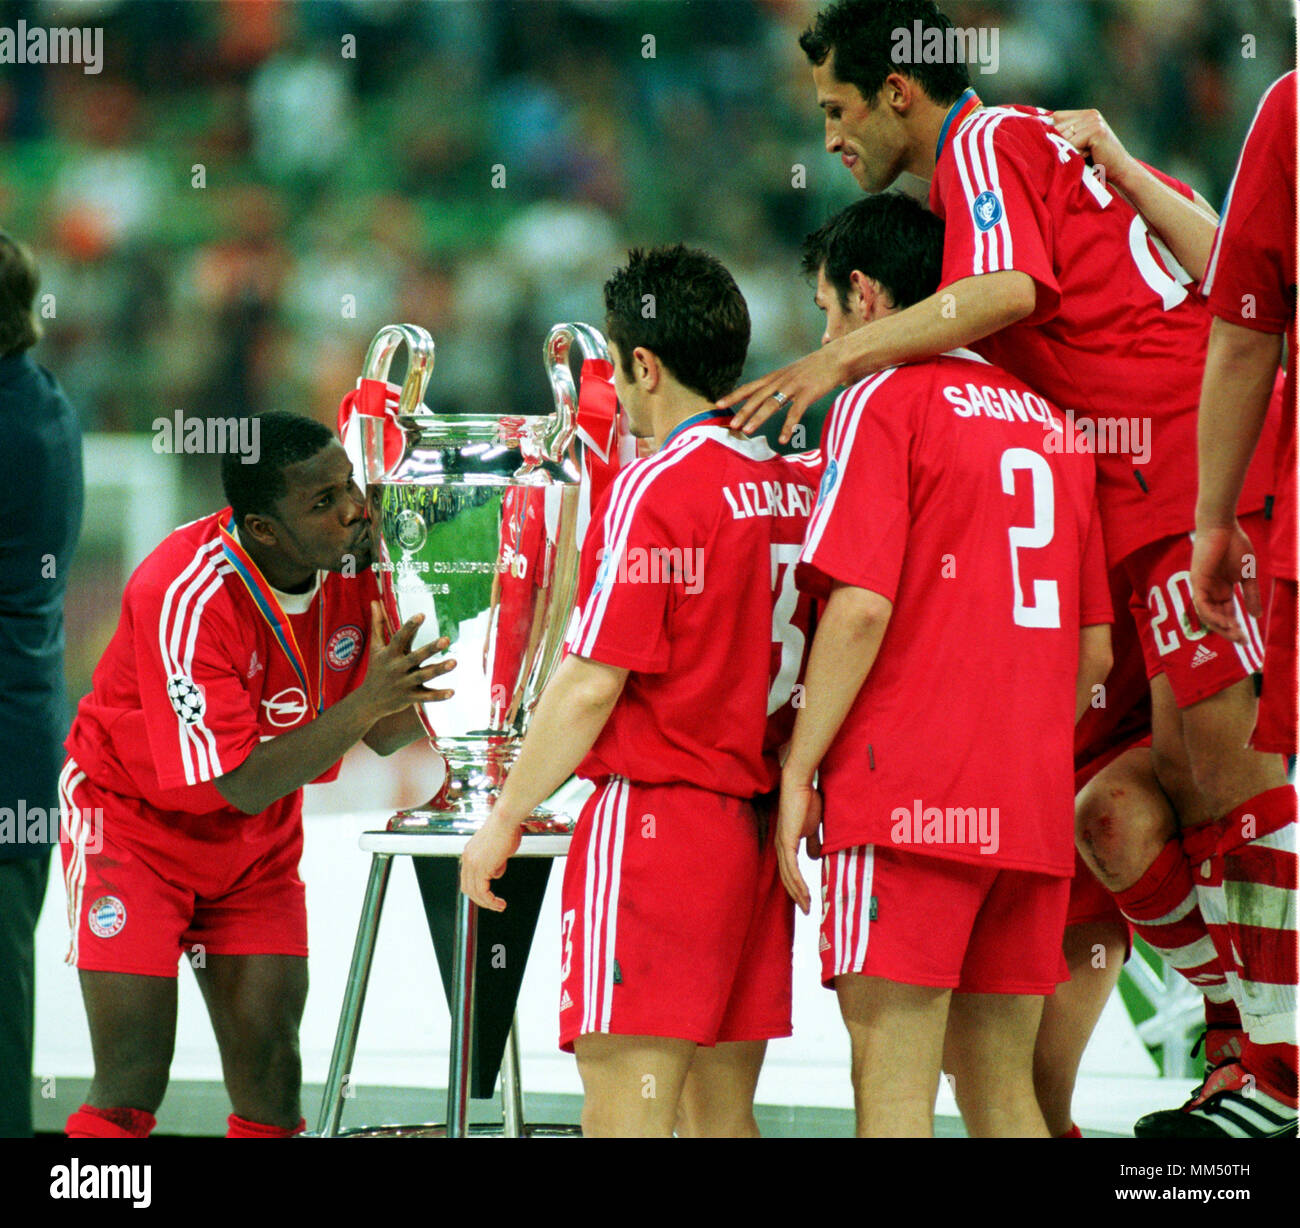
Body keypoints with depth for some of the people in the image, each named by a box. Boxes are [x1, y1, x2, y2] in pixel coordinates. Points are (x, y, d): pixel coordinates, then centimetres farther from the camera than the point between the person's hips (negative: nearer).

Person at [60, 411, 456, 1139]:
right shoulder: (185, 595, -30)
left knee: (272, 1080, -3)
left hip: (259, 845, 5)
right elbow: (241, 783, -31)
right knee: (132, 1084, -13)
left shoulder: (357, 560, -13)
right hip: (134, 822, -5)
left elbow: (382, 735, -3)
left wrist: (411, 702, -25)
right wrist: (366, 702, -37)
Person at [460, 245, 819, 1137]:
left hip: (656, 816, -8)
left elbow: (591, 686, -12)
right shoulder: (800, 486, 8)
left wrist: (505, 820, -4)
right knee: (721, 1107, 11)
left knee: (626, 1105, -9)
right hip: (759, 830, 8)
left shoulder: (656, 489, -12)